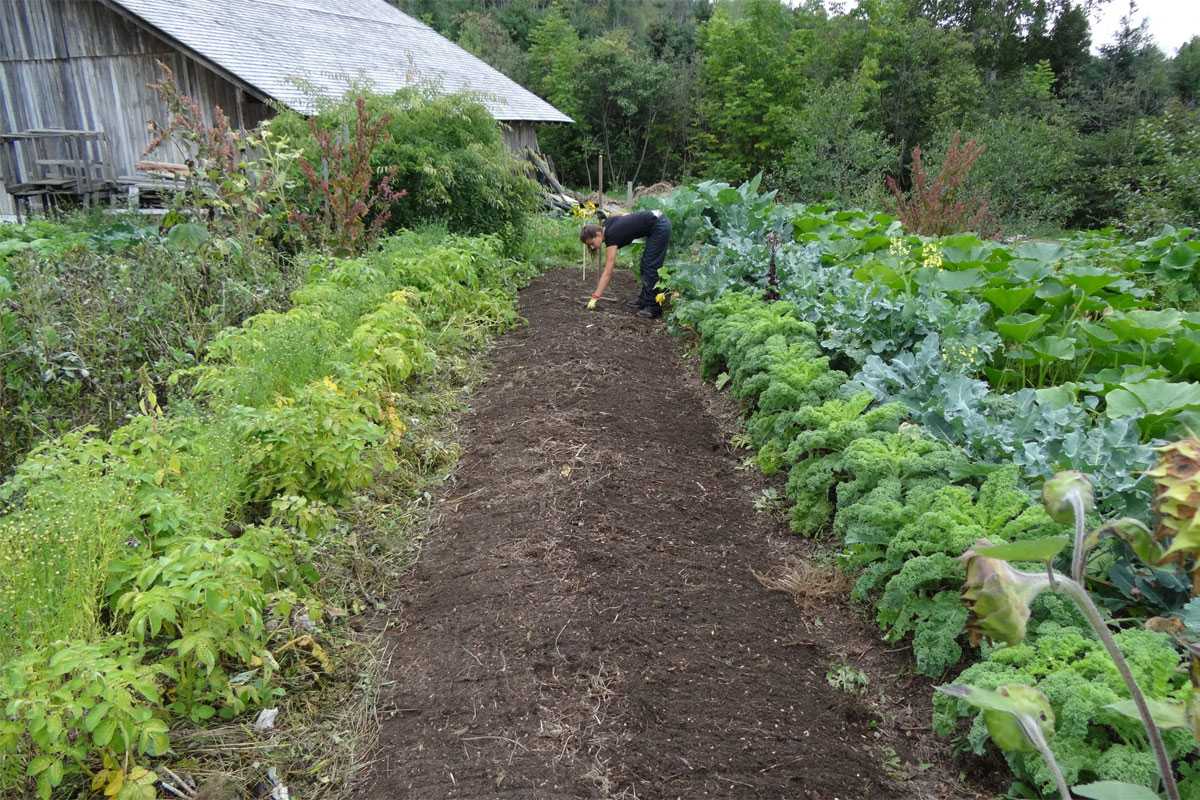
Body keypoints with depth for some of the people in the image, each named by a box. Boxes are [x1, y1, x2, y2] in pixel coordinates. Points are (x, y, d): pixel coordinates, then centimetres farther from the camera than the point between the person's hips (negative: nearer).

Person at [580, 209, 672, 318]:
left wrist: (595, 297, -20)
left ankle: (654, 308, -6)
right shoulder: (607, 223, 1)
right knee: (646, 264, 15)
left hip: (660, 227, -10)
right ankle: (644, 300, 24)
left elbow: (607, 273, -20)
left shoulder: (611, 236, -19)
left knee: (650, 267, -8)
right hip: (659, 221, 10)